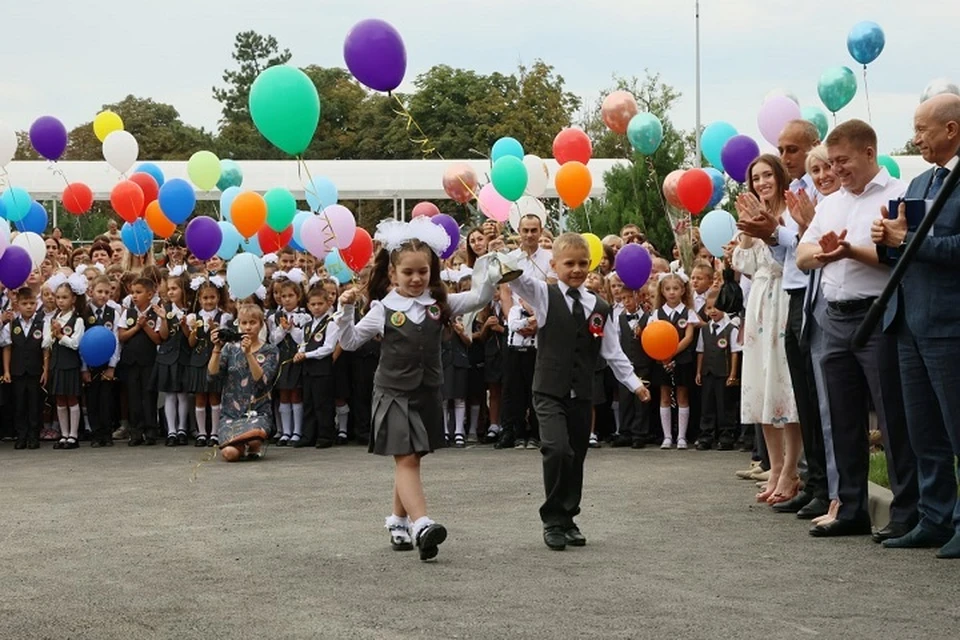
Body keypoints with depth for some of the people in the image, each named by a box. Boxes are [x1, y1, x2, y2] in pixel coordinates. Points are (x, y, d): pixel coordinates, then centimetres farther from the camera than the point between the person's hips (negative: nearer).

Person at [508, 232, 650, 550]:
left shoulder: (600, 309, 9)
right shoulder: (543, 295, 0)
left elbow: (613, 353, 12)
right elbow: (517, 278, -18)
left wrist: (634, 383, 5)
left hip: (582, 395, 4)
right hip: (549, 391, -4)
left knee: (576, 457, 8)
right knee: (557, 450, -20)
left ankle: (568, 519, 23)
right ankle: (553, 521, -7)